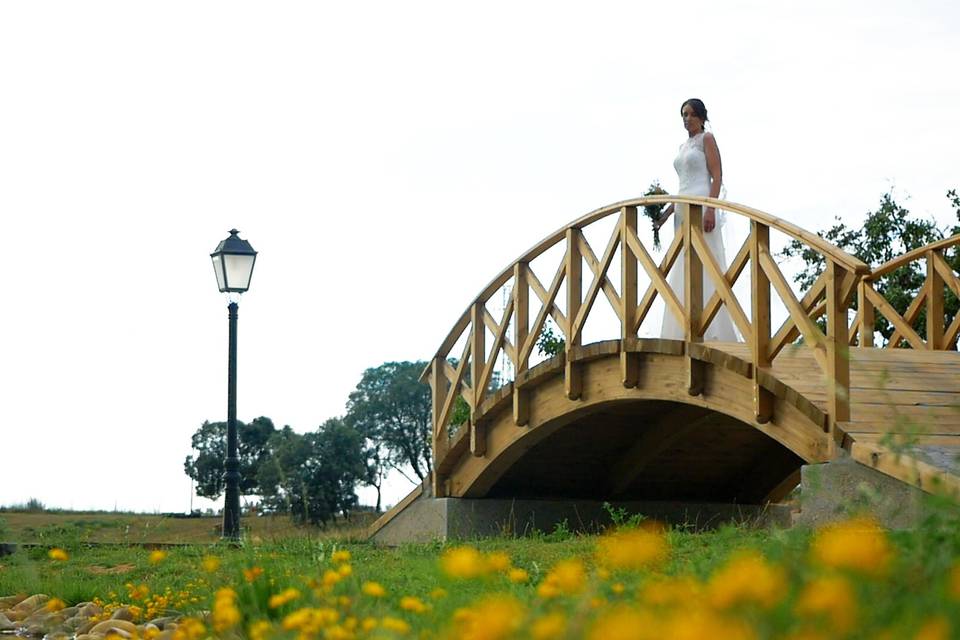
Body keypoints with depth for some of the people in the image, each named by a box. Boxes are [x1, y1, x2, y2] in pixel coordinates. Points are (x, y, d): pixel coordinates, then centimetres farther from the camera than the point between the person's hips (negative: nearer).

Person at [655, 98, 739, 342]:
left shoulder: (707, 139, 0)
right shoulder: (684, 146, 22)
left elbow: (717, 176, -9)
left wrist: (710, 210, -20)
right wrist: (667, 213, 18)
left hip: (701, 206, -8)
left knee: (703, 268, -13)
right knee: (683, 273, 2)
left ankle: (712, 333, -16)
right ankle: (687, 333, 0)